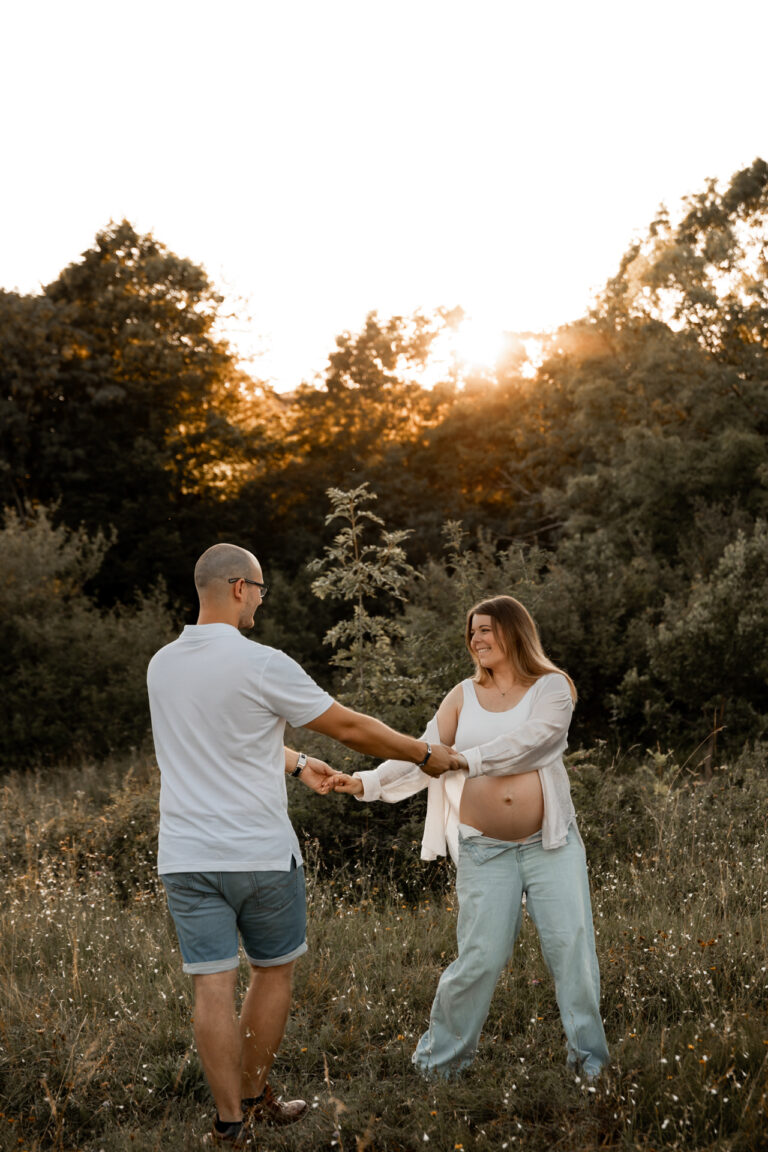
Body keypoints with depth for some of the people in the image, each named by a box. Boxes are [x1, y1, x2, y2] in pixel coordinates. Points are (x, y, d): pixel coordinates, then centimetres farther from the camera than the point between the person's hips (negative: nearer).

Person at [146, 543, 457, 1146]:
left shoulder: (162, 665, 6)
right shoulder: (262, 664, -13)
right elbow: (351, 727, -6)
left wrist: (297, 763, 28)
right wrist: (427, 753, 7)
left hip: (187, 857, 4)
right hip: (261, 854, -4)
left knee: (213, 985, 5)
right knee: (274, 972, 15)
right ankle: (254, 1097, 26)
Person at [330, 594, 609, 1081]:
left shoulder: (553, 687, 1)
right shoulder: (464, 696, 10)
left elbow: (527, 742, -16)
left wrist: (464, 759, -25)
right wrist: (366, 782, -8)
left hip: (551, 843, -1)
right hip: (485, 849, 1)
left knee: (572, 945, -4)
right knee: (481, 958, -4)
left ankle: (590, 1060, 9)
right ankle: (439, 1060, 12)